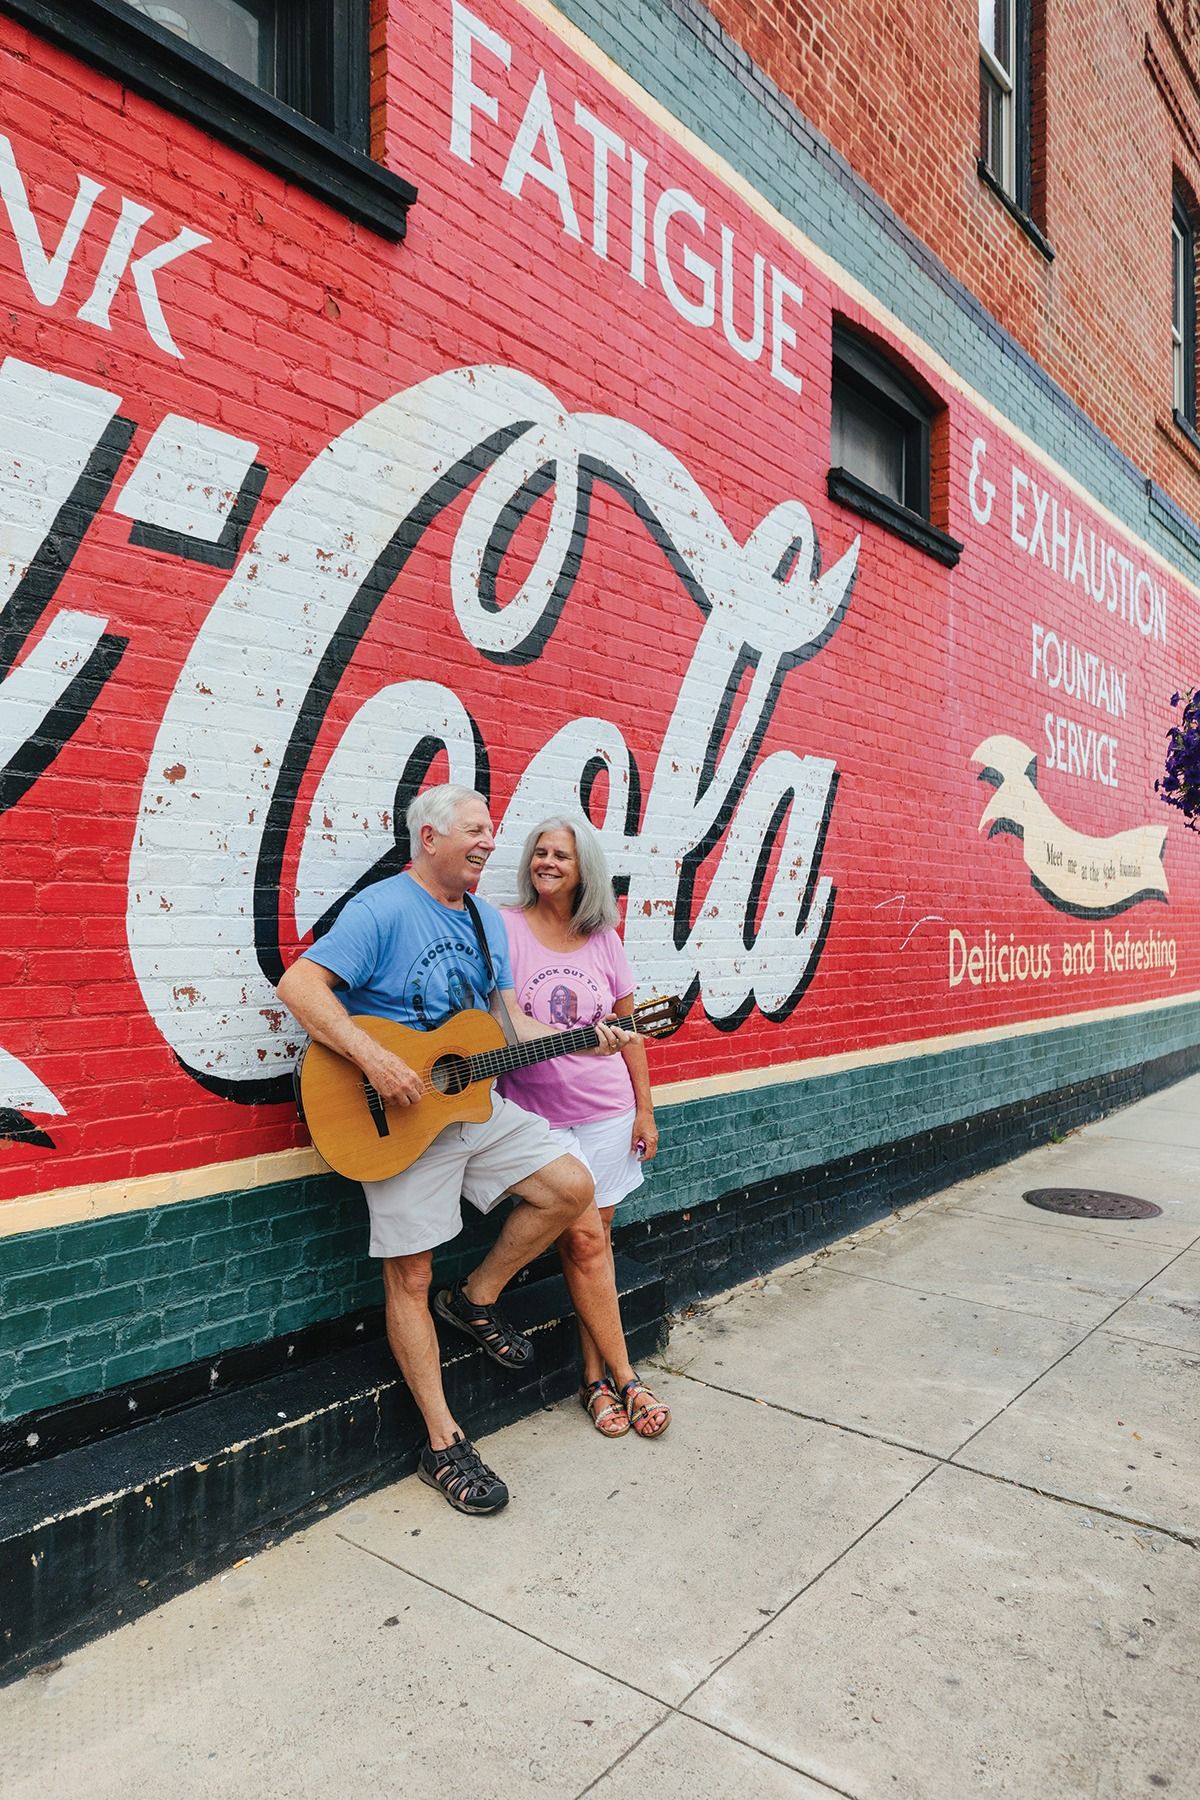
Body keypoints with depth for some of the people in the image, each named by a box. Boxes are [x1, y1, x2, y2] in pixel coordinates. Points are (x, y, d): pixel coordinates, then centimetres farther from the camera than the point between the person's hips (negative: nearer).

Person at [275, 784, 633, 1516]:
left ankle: (477, 1299, 21)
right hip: (404, 1118, -7)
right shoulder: (382, 909, -15)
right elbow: (299, 984, -23)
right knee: (412, 1275, 2)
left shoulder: (487, 919, 10)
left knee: (573, 1187, 0)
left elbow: (509, 1022, 14)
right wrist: (374, 1058, -31)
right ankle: (445, 1444, 17)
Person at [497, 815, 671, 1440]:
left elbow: (628, 1028, 9)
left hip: (609, 1110, 4)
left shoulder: (603, 939, 4)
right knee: (583, 1242, -2)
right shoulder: (505, 926, -7)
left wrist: (644, 1107, 6)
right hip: (539, 1114, -3)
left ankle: (597, 1378, 23)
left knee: (596, 1240, 10)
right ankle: (622, 1377, 14)